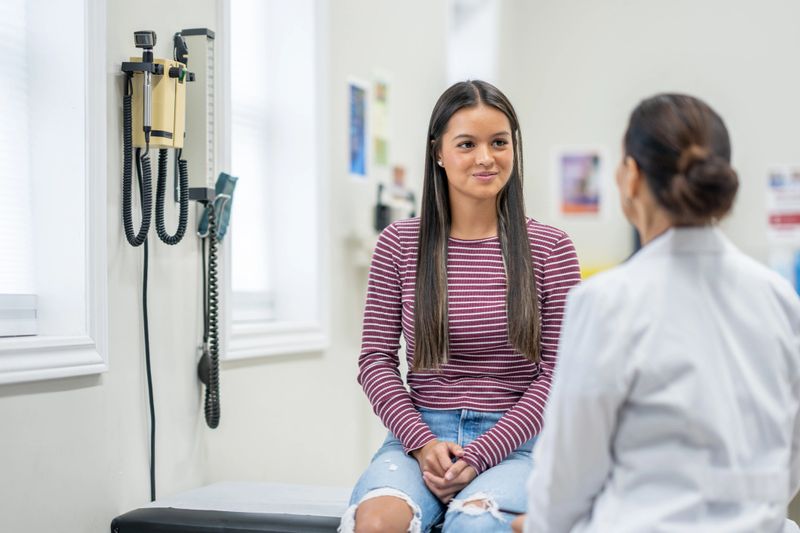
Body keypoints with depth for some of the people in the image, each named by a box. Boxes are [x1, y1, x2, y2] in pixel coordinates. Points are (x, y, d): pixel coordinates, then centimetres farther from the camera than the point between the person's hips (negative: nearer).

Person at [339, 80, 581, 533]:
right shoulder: (398, 245, 6)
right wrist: (423, 441, -9)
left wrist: (479, 455, -10)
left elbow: (556, 372, 0)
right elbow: (377, 359, 6)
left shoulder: (550, 249, 2)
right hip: (419, 433, 2)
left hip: (511, 443, -1)